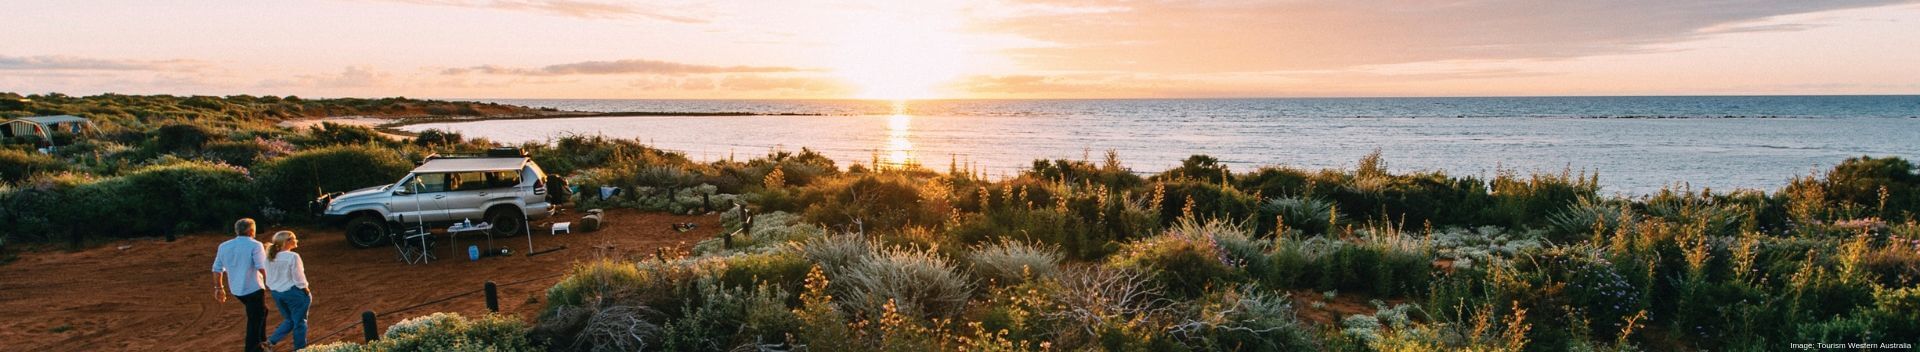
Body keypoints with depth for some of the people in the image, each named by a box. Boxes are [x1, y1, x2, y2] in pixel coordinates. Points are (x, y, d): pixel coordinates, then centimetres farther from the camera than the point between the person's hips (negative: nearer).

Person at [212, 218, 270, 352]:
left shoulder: (224, 246, 7)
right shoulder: (255, 245, -13)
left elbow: (217, 269, 10)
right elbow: (262, 268, -22)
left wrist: (219, 288, 16)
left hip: (236, 289, 7)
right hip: (253, 288, -7)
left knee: (261, 311, 25)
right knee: (255, 319, 2)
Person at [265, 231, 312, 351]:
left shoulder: (270, 257, 2)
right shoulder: (293, 257, -19)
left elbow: (269, 278, 9)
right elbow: (298, 278, -16)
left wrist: (274, 289, 20)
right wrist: (307, 292, -5)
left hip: (276, 293, 7)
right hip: (293, 292, -7)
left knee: (289, 320, 22)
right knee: (299, 322, 8)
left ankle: (271, 341, 8)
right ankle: (299, 348, 15)